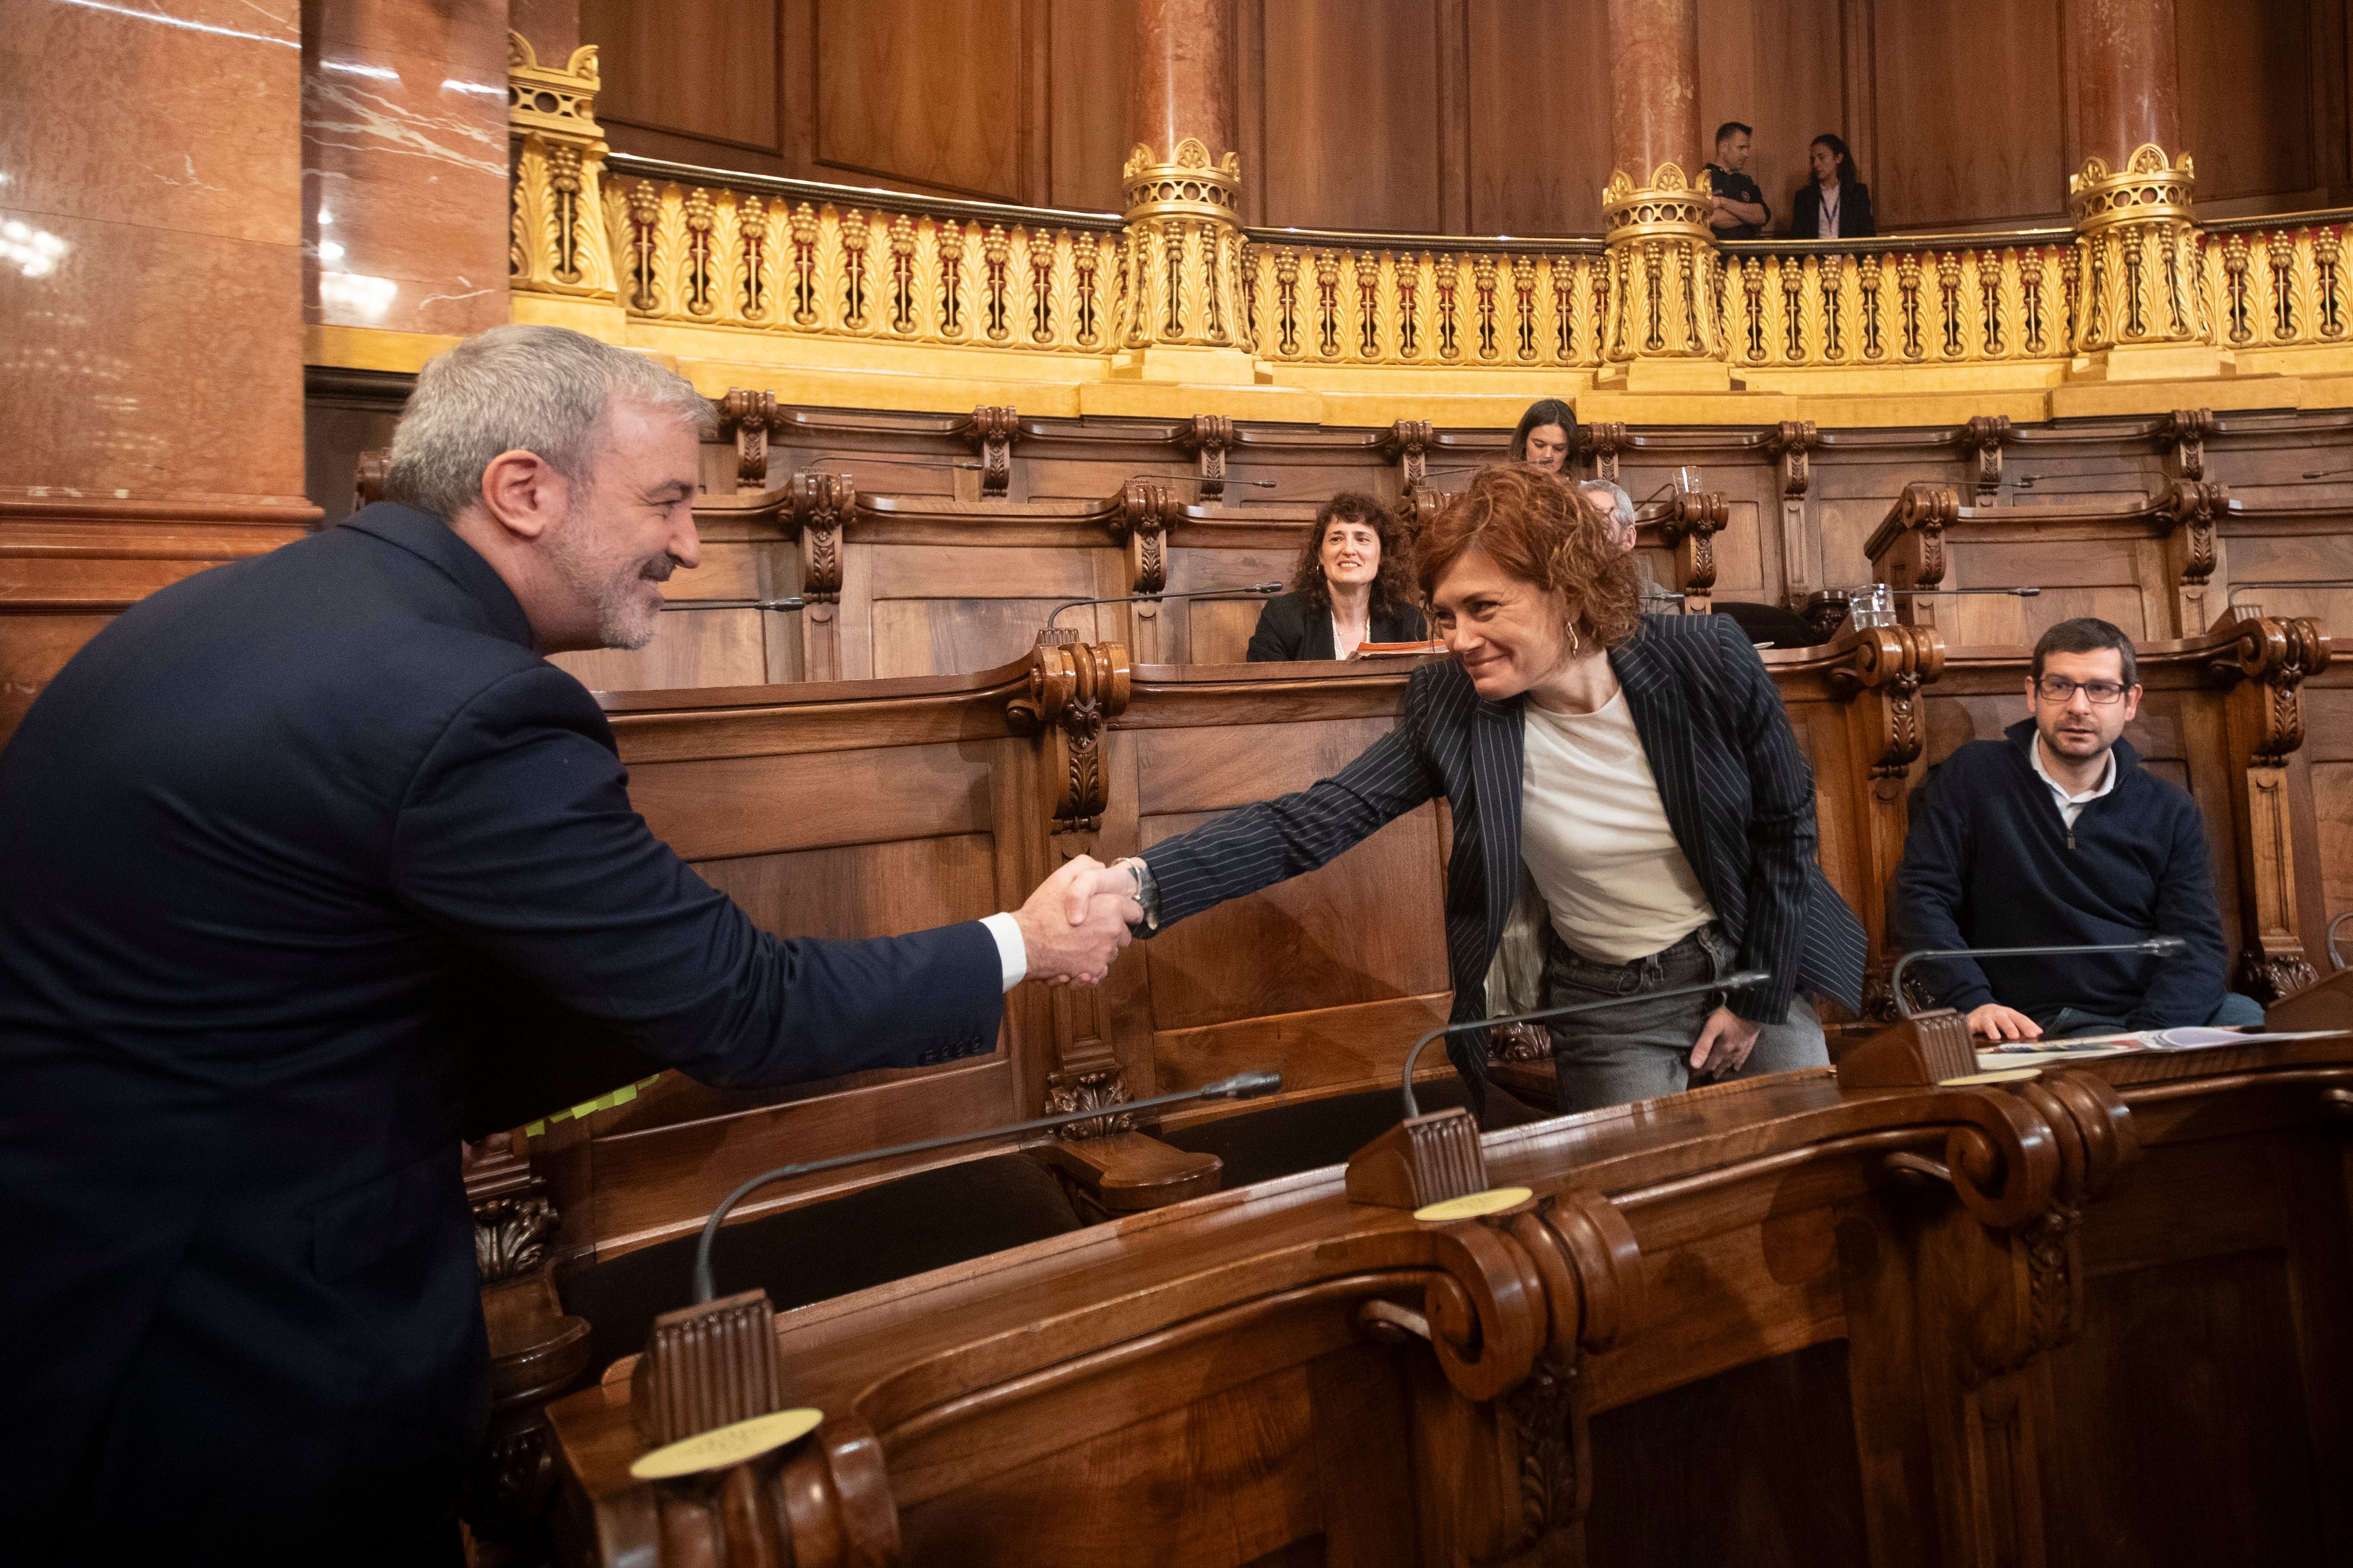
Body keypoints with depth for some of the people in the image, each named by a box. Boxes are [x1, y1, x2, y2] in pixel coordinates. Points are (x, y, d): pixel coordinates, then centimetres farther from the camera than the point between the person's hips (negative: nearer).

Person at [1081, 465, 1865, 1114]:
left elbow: (1785, 826, -5)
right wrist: (1142, 882, -41)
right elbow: (1313, 821, -26)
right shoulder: (1449, 706, -18)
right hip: (1610, 1006, -1)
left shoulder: (1707, 660, -18)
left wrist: (1757, 999, -5)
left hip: (1754, 967, 1)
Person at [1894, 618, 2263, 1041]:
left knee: (2249, 1018, -26)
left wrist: (2146, 1035, -17)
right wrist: (1973, 1001, -17)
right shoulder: (1972, 777, 4)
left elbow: (2197, 943, 2)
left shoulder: (2169, 811, 12)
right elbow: (1922, 895, -2)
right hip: (2041, 1029, -4)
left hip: (2156, 1015, 4)